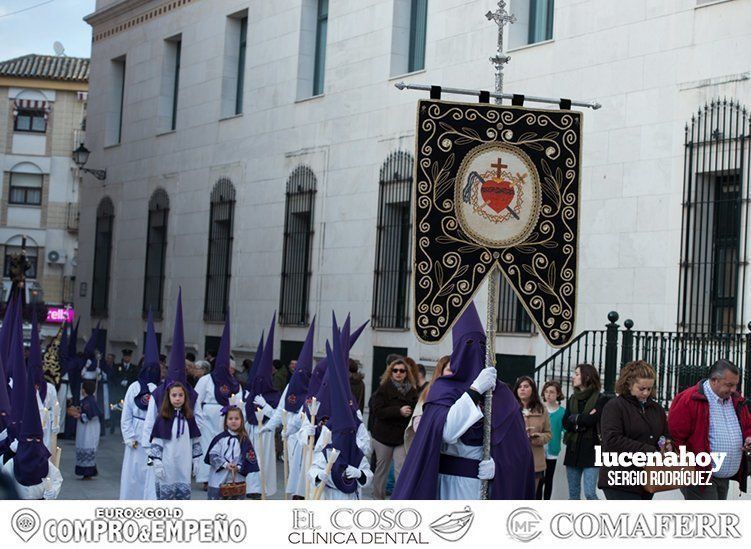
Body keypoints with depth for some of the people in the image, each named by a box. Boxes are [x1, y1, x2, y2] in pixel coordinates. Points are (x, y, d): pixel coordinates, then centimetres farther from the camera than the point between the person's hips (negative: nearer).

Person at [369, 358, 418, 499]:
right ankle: (378, 498, 23)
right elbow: (377, 410, -14)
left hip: (402, 436, 1)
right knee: (382, 468, 9)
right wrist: (399, 411, -22)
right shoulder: (384, 388, -4)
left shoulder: (412, 391, 5)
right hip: (384, 435, -1)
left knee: (401, 469, -9)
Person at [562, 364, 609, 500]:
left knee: (590, 493, -14)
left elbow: (591, 420, -17)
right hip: (573, 450, 6)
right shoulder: (572, 399, 14)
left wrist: (575, 418, -3)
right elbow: (565, 423, 2)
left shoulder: (600, 399, -4)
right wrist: (583, 420, -12)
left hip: (590, 450, -6)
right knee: (573, 494, 8)